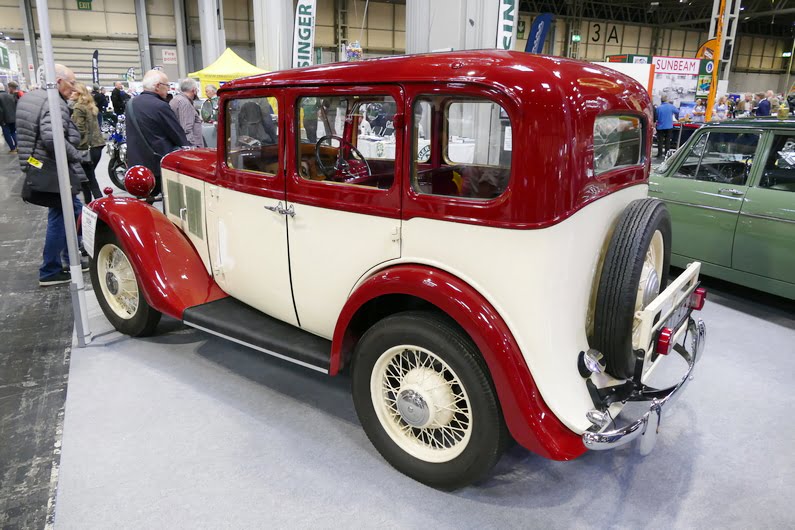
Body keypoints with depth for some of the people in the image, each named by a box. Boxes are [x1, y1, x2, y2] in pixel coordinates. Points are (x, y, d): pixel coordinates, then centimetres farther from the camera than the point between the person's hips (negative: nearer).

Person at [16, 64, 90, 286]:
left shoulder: (31, 97, 15)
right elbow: (52, 138, -32)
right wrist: (78, 155, -18)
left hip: (40, 168, 10)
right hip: (54, 173, -10)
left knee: (74, 210, 20)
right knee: (59, 219, 0)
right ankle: (50, 272, 8)